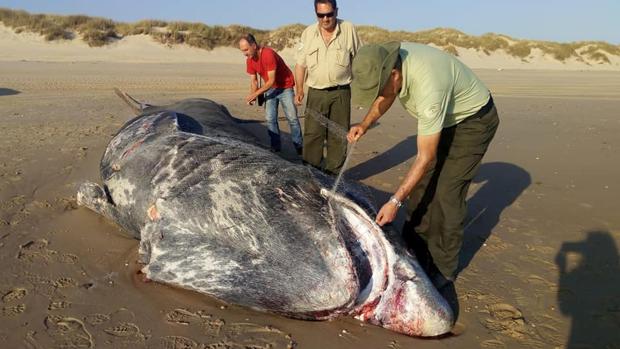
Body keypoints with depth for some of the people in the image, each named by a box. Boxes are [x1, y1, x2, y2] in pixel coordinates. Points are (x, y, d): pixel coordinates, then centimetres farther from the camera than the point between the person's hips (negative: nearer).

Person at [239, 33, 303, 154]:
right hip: (270, 89, 7)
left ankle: (299, 146, 4)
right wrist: (252, 95, -17)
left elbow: (271, 80, -28)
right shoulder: (249, 60, -5)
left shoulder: (268, 54, -28)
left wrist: (256, 93, -26)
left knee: (292, 117, -4)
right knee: (270, 118, 1)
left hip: (285, 87, -7)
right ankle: (276, 146, 9)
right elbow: (253, 81, 1)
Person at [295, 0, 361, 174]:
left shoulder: (349, 29, 0)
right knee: (312, 135, -1)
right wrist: (299, 90, 4)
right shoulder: (308, 33, 4)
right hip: (316, 93, 1)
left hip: (341, 92, 0)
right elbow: (300, 64, 9)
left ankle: (334, 174, 16)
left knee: (339, 136, 5)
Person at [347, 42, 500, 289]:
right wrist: (364, 125, -9)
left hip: (474, 120, -8)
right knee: (421, 183, 7)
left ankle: (443, 270, 3)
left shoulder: (428, 88, -41)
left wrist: (395, 201, -30)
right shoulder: (389, 61, -18)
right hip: (443, 119, 8)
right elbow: (385, 96, 7)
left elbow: (425, 158, -33)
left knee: (446, 193, -12)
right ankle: (415, 251, 21)